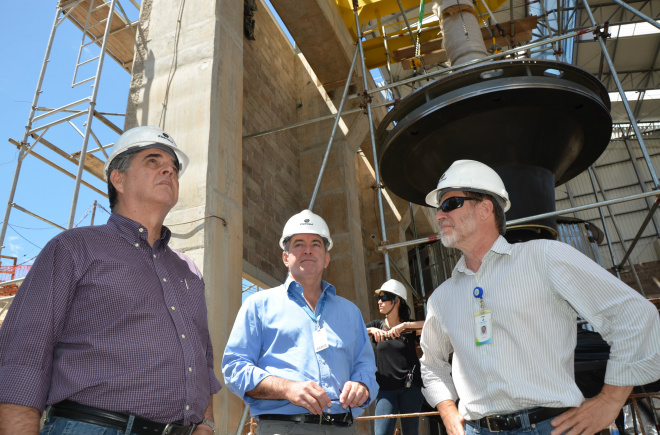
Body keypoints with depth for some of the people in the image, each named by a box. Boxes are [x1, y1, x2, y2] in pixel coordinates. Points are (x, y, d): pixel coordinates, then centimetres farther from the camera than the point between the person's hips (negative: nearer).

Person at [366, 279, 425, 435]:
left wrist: (405, 325, -27)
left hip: (410, 387, -1)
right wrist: (371, 330, -22)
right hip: (385, 389, 1)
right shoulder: (377, 325, 7)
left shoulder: (410, 326, 0)